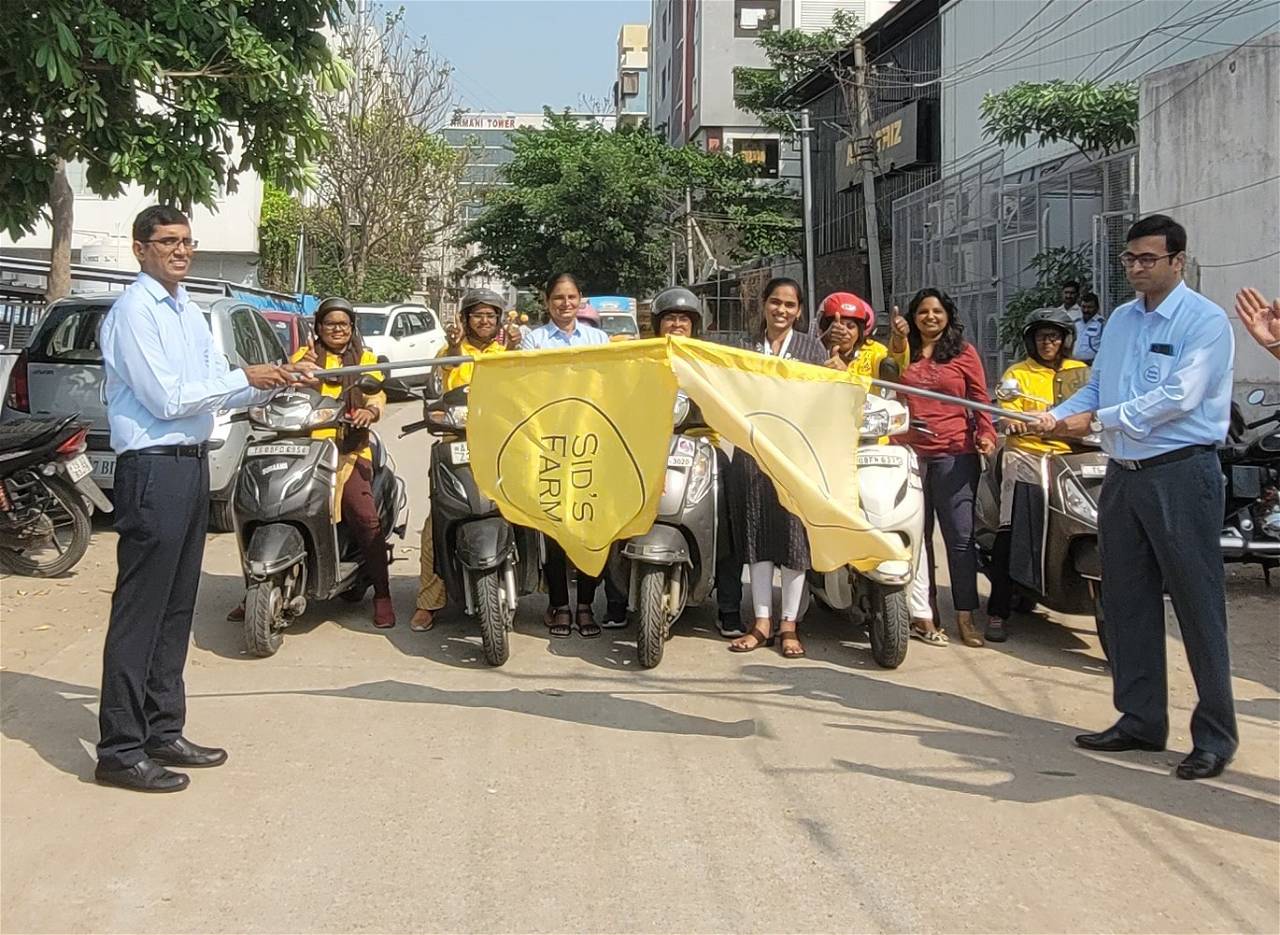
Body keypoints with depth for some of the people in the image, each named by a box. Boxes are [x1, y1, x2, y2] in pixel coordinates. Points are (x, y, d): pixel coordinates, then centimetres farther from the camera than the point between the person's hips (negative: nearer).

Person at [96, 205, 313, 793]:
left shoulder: (189, 312, 18)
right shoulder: (134, 310, -11)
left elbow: (222, 392, 18)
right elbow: (166, 399, -17)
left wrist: (275, 383, 1)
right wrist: (246, 378, -11)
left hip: (191, 466, 9)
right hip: (153, 469, -9)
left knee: (176, 608, 13)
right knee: (140, 611, -6)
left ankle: (162, 731, 23)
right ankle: (120, 750, -1)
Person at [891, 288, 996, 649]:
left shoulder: (964, 353, 9)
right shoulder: (903, 352, 15)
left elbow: (980, 398, 7)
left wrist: (986, 433, -9)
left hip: (955, 454, -2)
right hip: (910, 453, 2)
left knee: (960, 535, -2)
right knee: (916, 535, 2)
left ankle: (965, 616, 3)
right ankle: (922, 613, 7)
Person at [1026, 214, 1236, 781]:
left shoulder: (1205, 322, -8)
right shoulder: (1120, 320, 16)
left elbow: (1179, 396, -19)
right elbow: (1096, 389, 16)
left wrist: (1098, 420, -18)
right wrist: (1057, 417, -3)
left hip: (1180, 477, -7)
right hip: (1123, 476, 8)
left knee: (1198, 605, -4)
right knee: (1127, 602, 11)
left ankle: (1215, 735, 4)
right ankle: (1140, 720, 21)